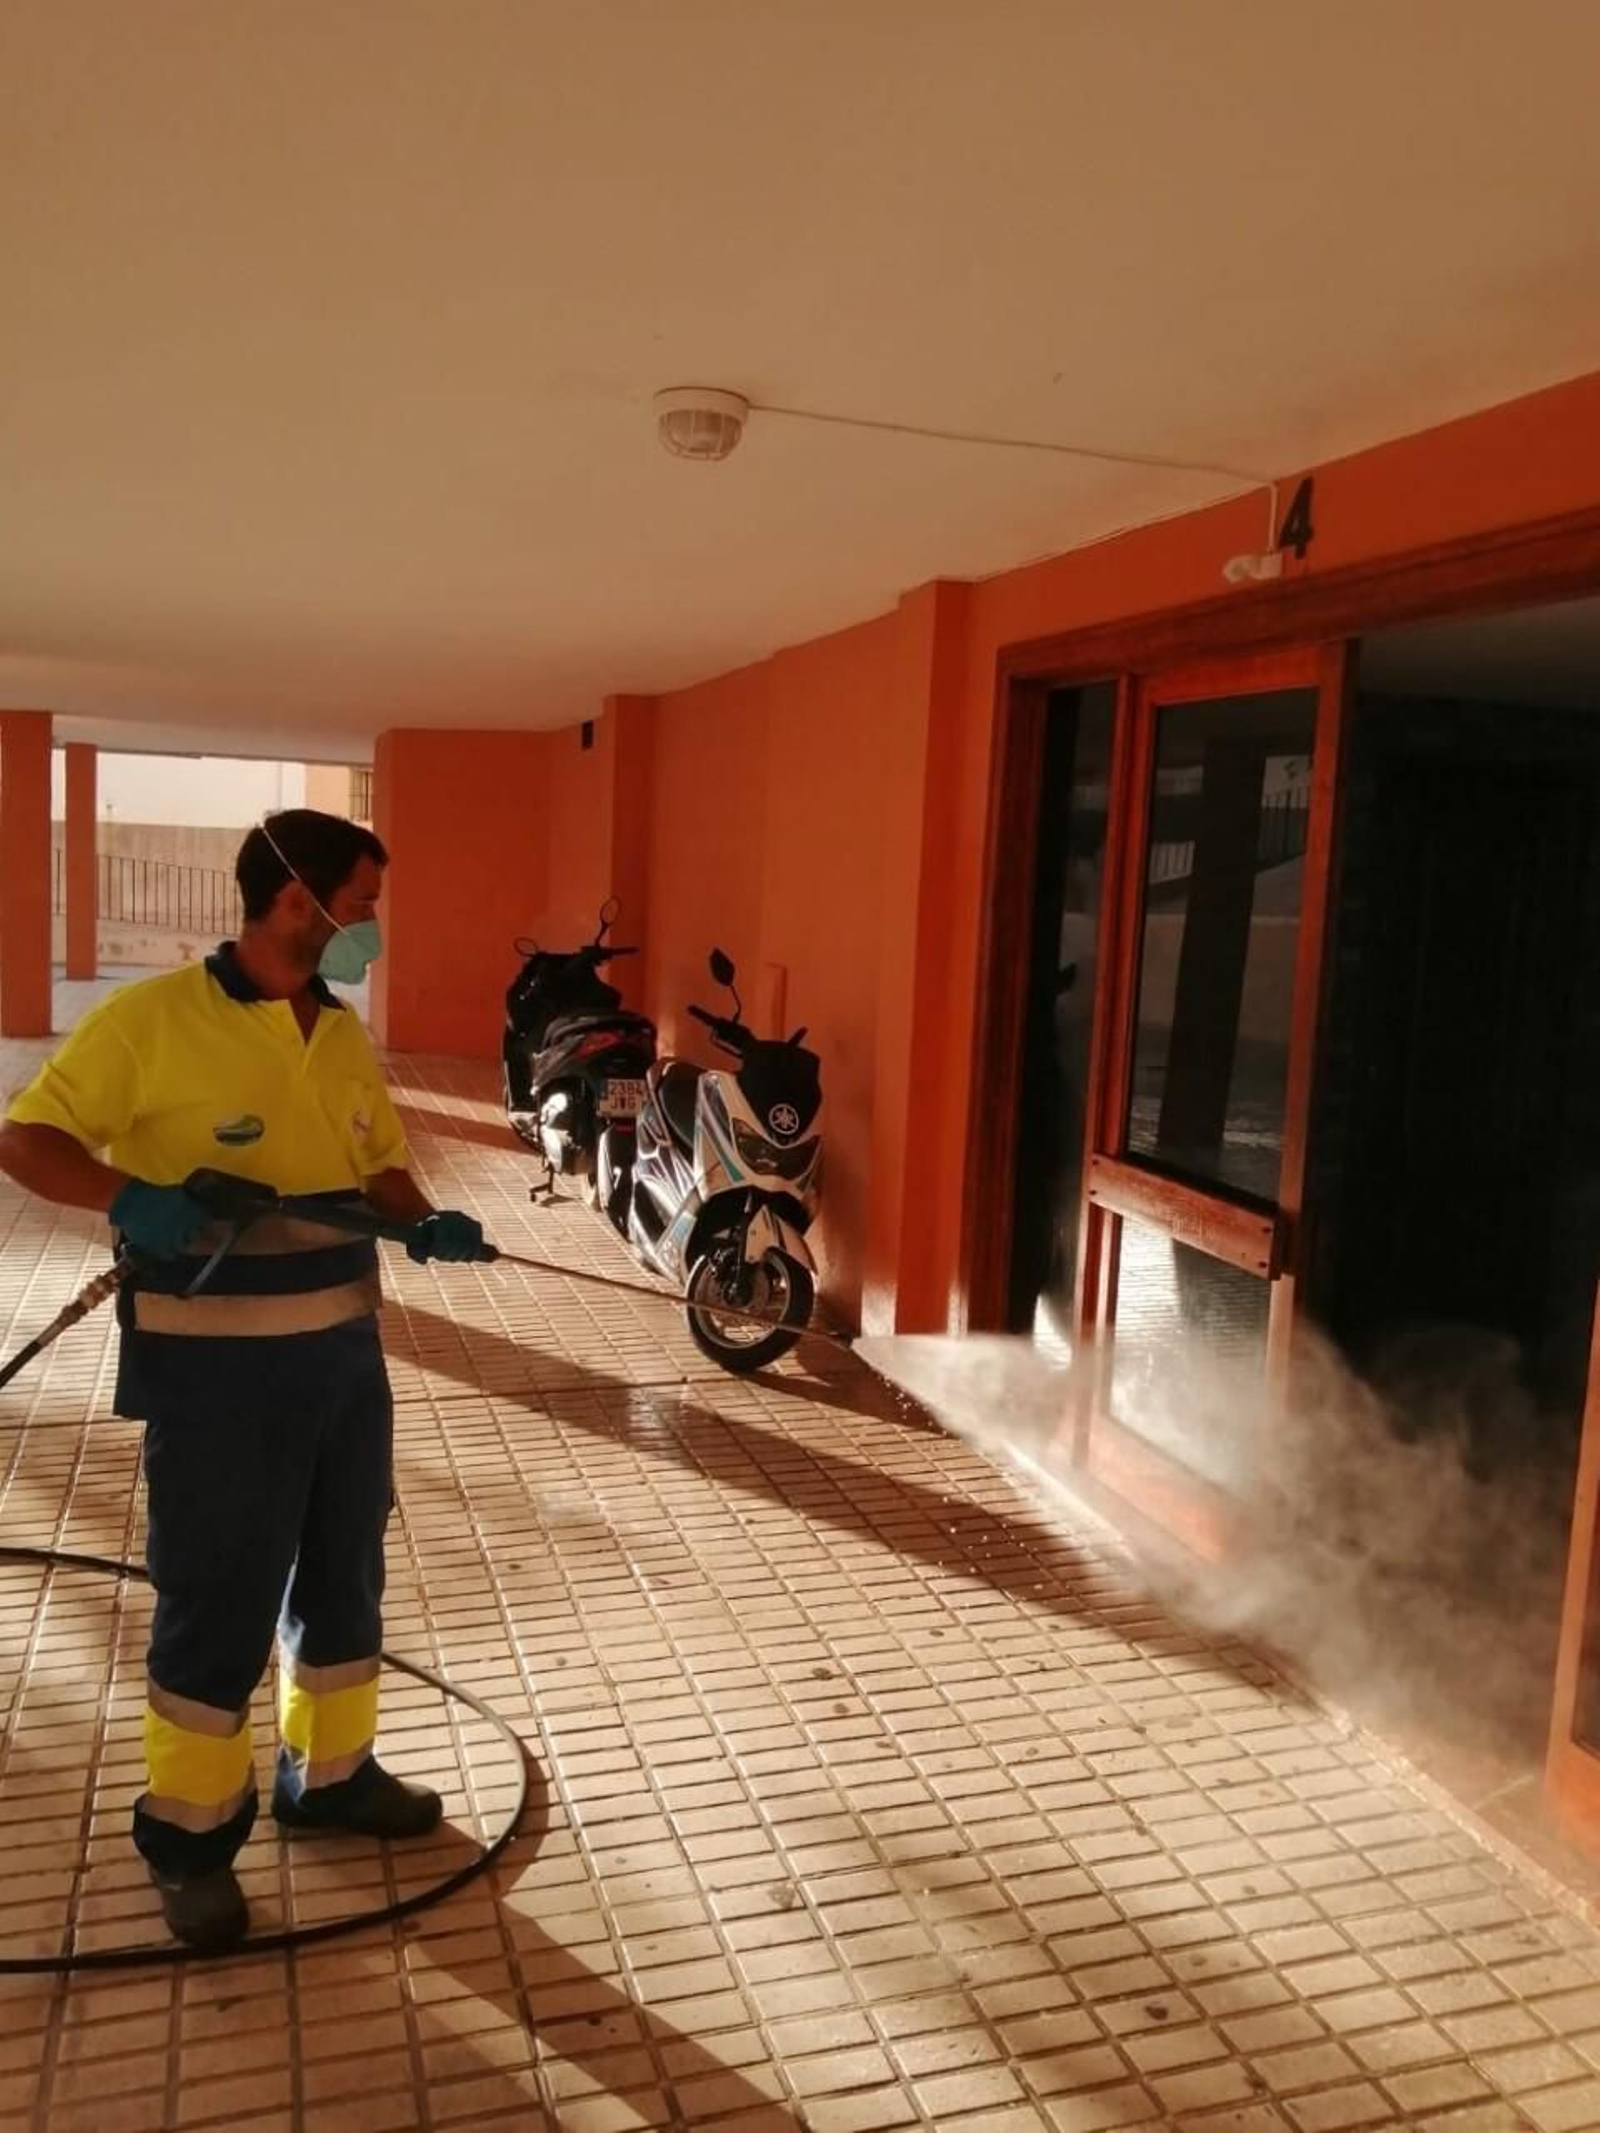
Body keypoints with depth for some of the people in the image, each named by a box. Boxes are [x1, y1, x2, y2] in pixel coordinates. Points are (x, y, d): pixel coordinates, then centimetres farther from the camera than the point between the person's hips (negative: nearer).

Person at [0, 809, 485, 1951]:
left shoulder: (345, 1034, 7)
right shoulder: (153, 1018, -13)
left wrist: (428, 1225, -5)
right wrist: (127, 1195, -28)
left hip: (344, 1344, 7)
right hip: (215, 1363, -7)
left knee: (345, 1573, 18)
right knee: (218, 1598, 5)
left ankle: (330, 1772, 38)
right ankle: (190, 1836, 25)